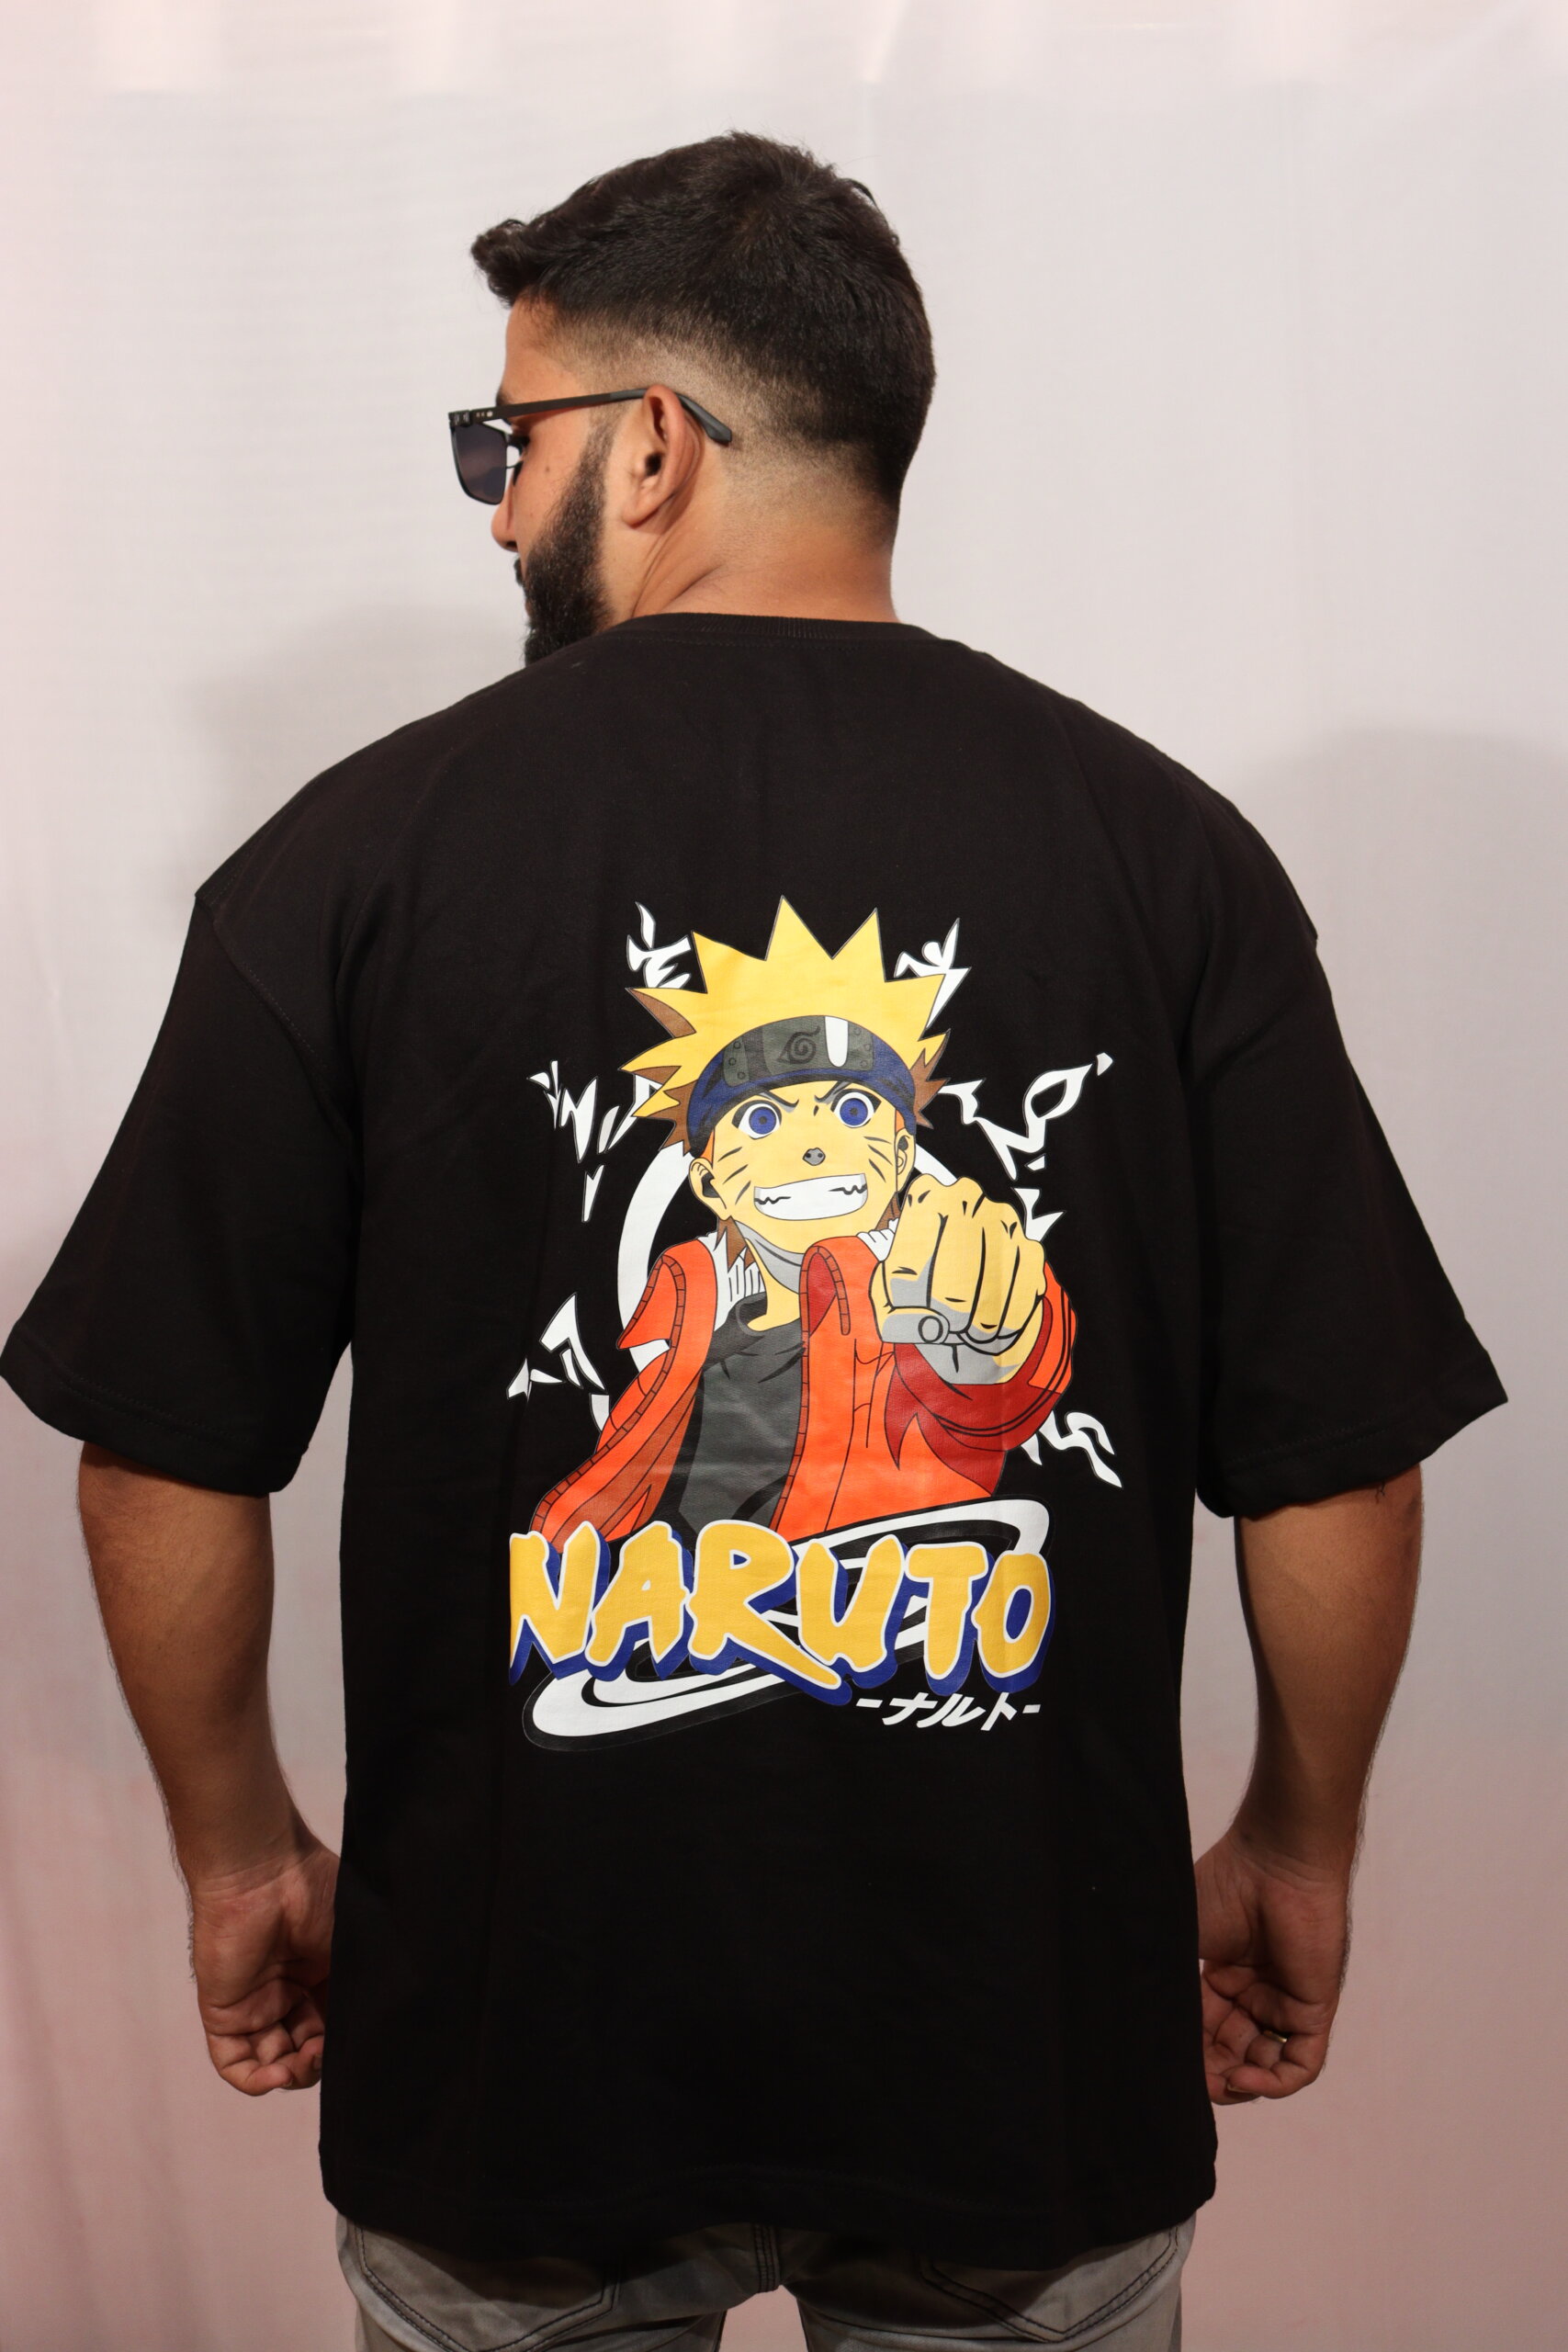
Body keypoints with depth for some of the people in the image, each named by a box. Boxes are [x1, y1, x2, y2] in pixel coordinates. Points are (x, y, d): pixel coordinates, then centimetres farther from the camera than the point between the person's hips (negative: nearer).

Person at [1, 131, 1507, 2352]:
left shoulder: (353, 854, -10)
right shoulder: (1167, 844, -8)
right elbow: (1341, 1461, -6)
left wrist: (238, 1849, 9)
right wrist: (1299, 1848, 10)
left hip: (514, 2022, 0)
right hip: (1033, 2044, 1)